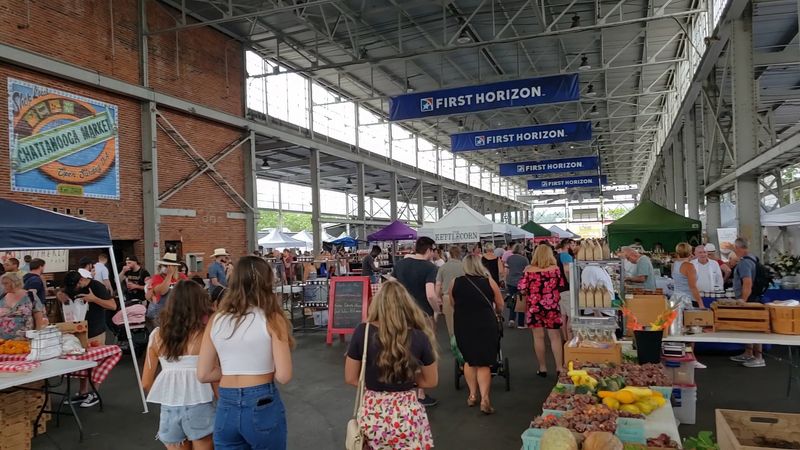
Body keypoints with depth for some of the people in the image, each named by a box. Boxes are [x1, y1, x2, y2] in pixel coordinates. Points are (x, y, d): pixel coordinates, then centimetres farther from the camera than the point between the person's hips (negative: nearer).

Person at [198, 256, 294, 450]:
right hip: (262, 405, -3)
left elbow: (203, 375, 4)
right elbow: (283, 376, -14)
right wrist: (264, 371, 6)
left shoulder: (216, 320, 1)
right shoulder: (271, 319, -11)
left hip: (226, 407, 3)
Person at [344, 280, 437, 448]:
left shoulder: (362, 332, -11)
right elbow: (431, 381, 1)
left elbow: (350, 378, -3)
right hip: (407, 415, 0)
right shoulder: (420, 338, -12)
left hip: (372, 416, 1)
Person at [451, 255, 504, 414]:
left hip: (463, 325, 1)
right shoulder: (489, 281, -2)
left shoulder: (455, 282, -1)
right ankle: (484, 399, -2)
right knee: (484, 363, 6)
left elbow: (453, 305, 10)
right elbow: (500, 307, 7)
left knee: (469, 360, 18)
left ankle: (473, 395, 24)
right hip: (485, 325, -1)